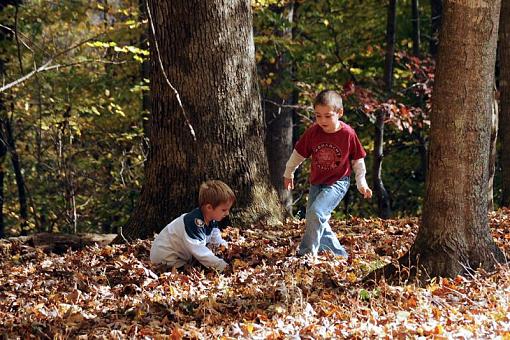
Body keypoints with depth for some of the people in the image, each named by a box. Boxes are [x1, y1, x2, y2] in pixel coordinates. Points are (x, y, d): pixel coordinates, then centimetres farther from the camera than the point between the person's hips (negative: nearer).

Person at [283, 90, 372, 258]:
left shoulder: (348, 134, -17)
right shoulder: (312, 132, -10)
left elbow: (358, 160, -2)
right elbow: (298, 153, 6)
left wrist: (361, 184, 1)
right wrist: (288, 174, 16)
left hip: (337, 182, -5)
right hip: (316, 182, 5)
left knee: (316, 212, -23)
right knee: (316, 220, 9)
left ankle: (307, 252, -15)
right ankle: (339, 253, 23)